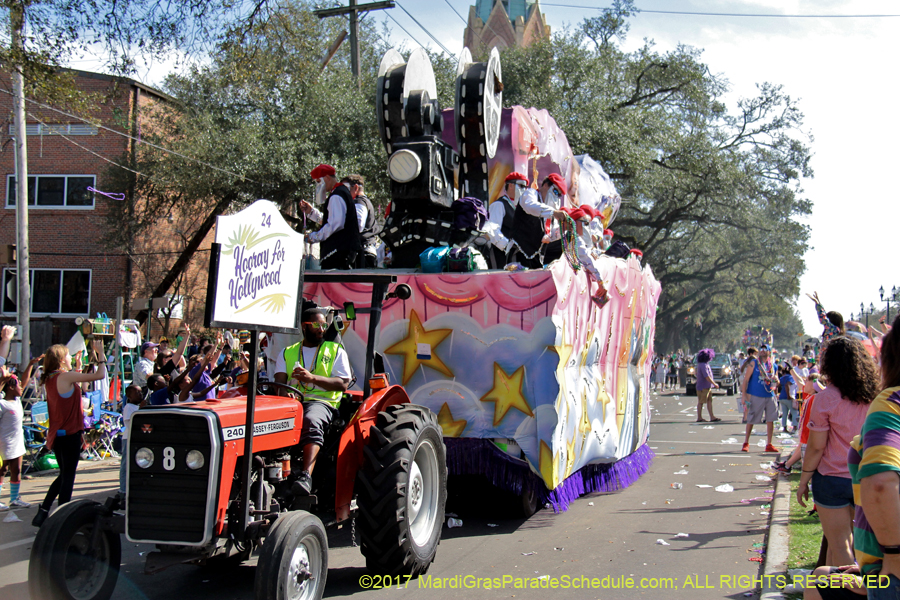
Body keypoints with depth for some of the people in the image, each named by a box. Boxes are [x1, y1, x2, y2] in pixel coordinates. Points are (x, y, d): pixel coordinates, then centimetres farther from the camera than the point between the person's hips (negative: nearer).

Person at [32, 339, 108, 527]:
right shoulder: (67, 377, -17)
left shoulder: (49, 379, 7)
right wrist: (101, 353, -7)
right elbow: (99, 375, -19)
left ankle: (42, 513, 21)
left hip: (56, 433, 8)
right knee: (68, 477, 1)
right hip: (69, 434, -8)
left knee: (64, 475, 21)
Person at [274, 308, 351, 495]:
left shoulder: (336, 351, 17)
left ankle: (306, 476, -50)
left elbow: (343, 384, 2)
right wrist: (284, 393, -17)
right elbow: (279, 382, 8)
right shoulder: (287, 353, 24)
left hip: (322, 401, -3)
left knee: (311, 421, -39)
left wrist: (312, 377, -13)